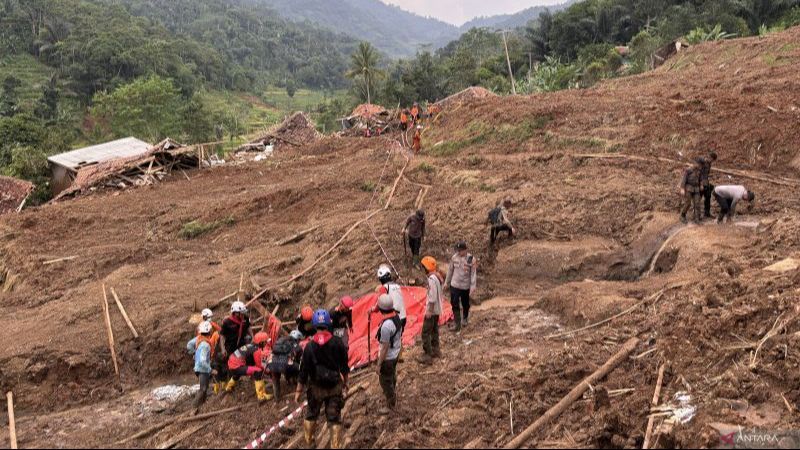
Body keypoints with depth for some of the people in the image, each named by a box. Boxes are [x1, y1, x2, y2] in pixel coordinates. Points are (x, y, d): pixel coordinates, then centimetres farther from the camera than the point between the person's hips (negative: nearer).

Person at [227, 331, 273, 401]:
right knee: (258, 371, -19)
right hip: (236, 367, -10)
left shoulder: (251, 345, 11)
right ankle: (261, 396, -21)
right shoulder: (256, 350, -14)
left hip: (230, 364, 10)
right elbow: (259, 366, -9)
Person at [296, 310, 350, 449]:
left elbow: (304, 371, -10)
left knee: (311, 416, 21)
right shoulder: (338, 343, -11)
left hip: (316, 387, 0)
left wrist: (299, 391, 0)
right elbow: (344, 367, -2)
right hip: (335, 387, 0)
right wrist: (345, 384, 12)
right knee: (334, 419, 8)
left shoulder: (310, 346, -14)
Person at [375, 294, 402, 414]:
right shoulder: (396, 316, -7)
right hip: (395, 354, 8)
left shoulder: (386, 325, -33)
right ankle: (393, 399, 48)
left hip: (388, 358, -8)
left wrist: (379, 364, -16)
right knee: (392, 378, 28)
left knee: (386, 381, 12)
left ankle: (390, 405, 28)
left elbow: (385, 347, -26)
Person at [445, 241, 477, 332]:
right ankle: (458, 325, 0)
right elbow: (450, 270, 6)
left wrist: (473, 287, -16)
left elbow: (473, 274, -13)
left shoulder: (471, 259, -16)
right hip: (454, 285, 2)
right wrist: (447, 282, 12)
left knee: (465, 304, 17)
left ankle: (465, 318, 43)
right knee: (455, 305, -4)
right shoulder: (454, 257, -6)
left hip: (465, 286, -2)